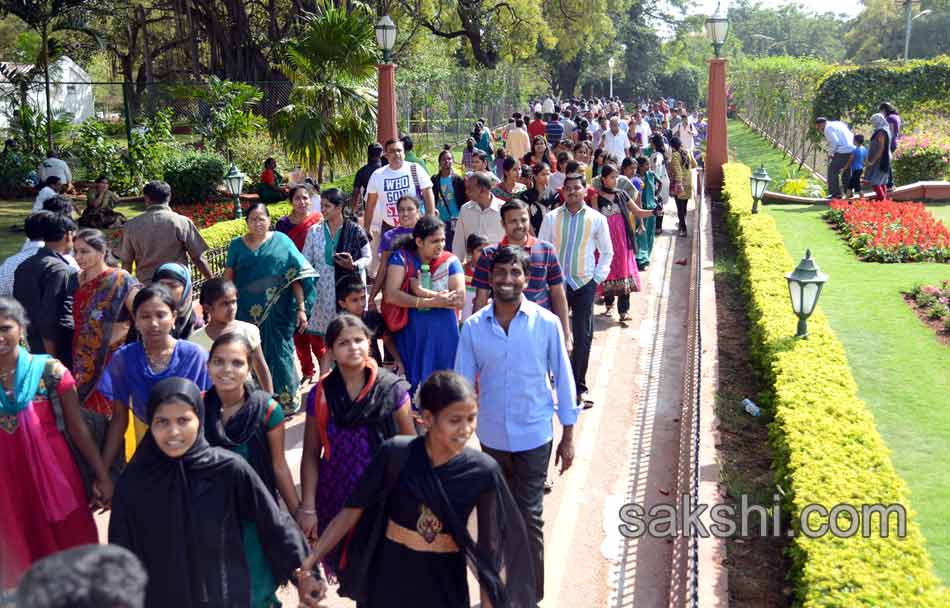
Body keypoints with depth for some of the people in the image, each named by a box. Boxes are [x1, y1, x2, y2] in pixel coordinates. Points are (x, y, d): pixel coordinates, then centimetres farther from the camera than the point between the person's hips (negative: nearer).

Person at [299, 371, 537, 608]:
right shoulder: (396, 454, -17)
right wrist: (308, 564, -9)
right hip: (388, 580, 0)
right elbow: (353, 509, -9)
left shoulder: (483, 471, -15)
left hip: (446, 587, 0)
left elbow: (491, 546, -9)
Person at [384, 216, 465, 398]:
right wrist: (431, 302, -16)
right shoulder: (402, 257, 0)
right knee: (413, 383, 5)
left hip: (444, 337, 1)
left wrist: (424, 292, -16)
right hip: (411, 337, -1)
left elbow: (460, 299, -10)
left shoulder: (450, 261, 1)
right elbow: (391, 295, -12)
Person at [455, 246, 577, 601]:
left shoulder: (547, 324, -10)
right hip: (491, 437, 3)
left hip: (534, 435, -3)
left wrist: (568, 435, -1)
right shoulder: (473, 327, -6)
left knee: (529, 516, 0)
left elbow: (563, 378, -3)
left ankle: (531, 594, 15)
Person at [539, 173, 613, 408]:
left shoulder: (597, 219, 1)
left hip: (584, 284, 0)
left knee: (583, 337, 0)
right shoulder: (551, 218, 2)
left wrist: (598, 278, 1)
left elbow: (607, 252, 10)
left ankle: (579, 388, 9)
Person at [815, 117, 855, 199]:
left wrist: (830, 153, -7)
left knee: (832, 171, -1)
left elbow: (834, 141, -17)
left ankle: (835, 193, -5)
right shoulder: (838, 123, 22)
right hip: (851, 151, 9)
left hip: (842, 152, -9)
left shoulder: (828, 128, -4)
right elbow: (852, 135, 20)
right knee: (846, 172, 20)